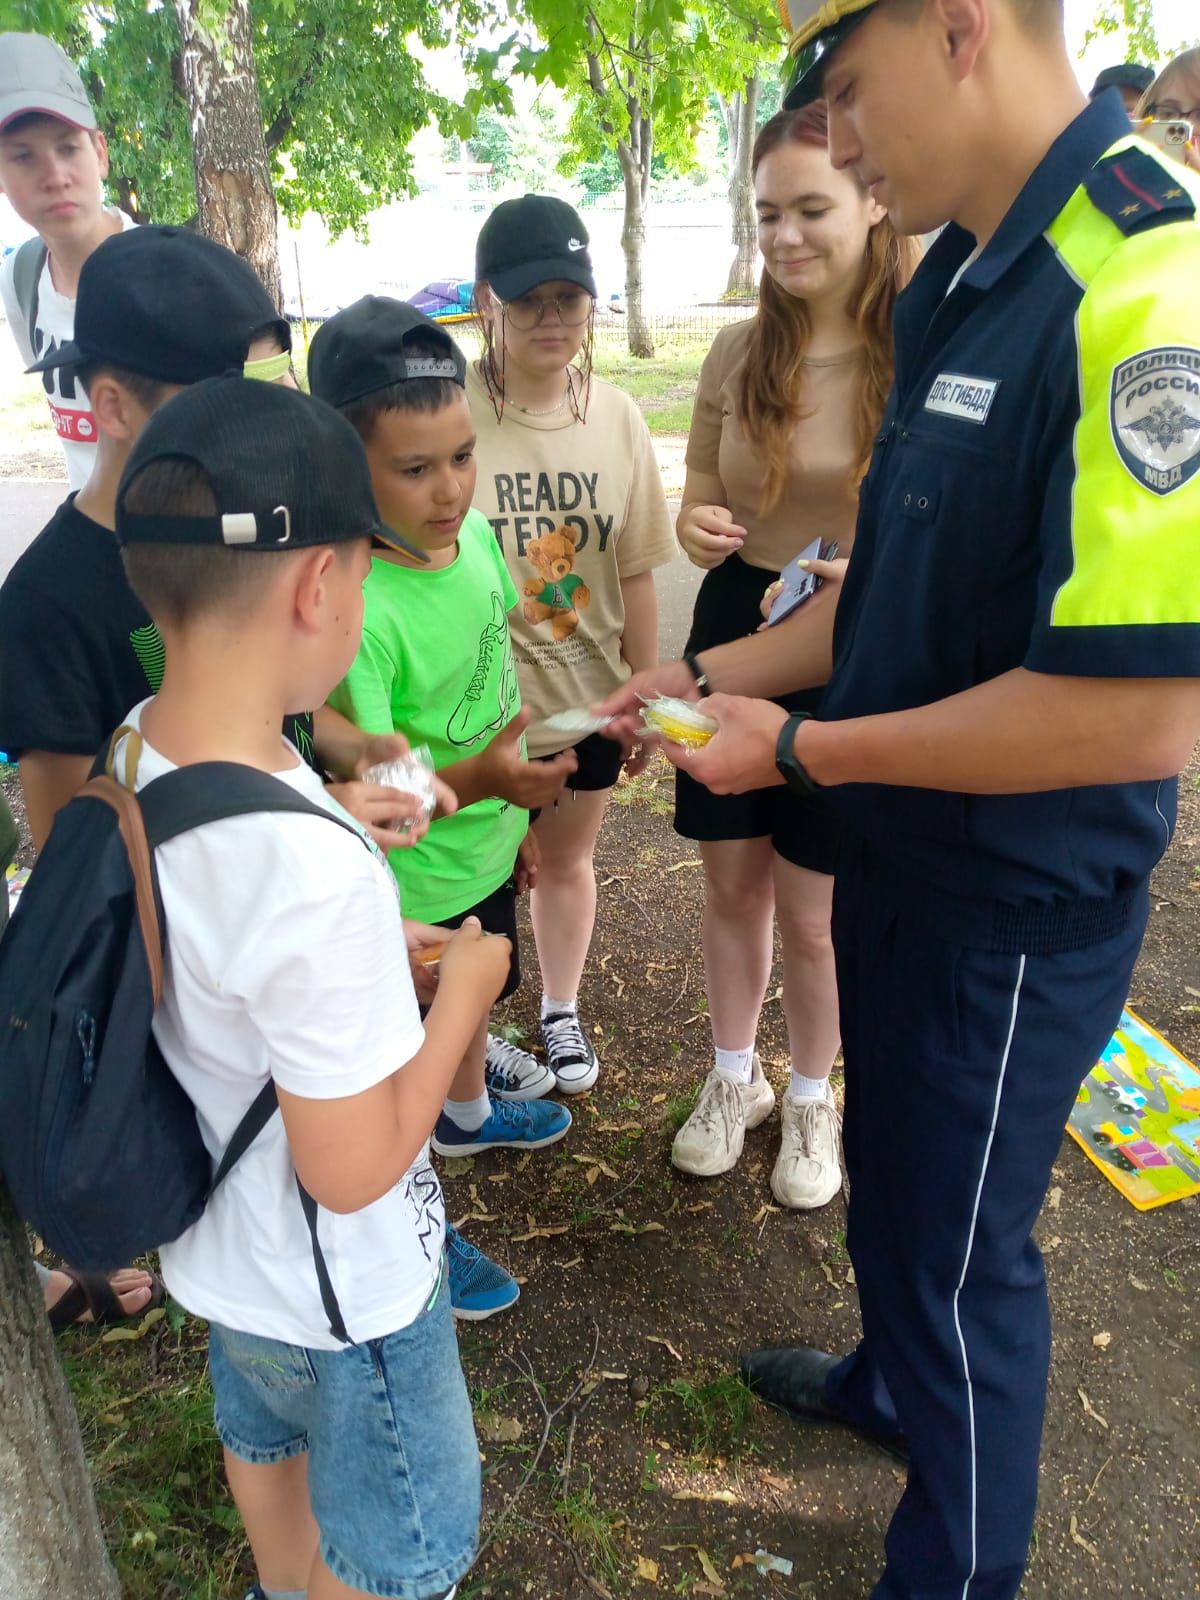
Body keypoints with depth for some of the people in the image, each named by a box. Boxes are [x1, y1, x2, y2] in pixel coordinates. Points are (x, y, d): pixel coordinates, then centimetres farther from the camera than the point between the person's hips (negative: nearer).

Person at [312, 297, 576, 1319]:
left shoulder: (473, 531, -9)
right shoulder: (355, 610, -33)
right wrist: (485, 777, -43)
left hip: (487, 846, 8)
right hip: (411, 882, -7)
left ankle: (471, 1111, 63)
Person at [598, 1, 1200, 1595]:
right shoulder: (956, 283, 4)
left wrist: (801, 749, -22)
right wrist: (715, 672, 7)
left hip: (1016, 907, -8)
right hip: (897, 852, 8)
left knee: (960, 1244, 13)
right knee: (889, 1169, 28)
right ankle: (893, 1380, 58)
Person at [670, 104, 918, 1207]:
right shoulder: (739, 352, 1)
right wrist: (697, 524, -11)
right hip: (736, 632, 4)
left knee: (813, 914, 8)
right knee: (733, 884, 16)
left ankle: (812, 1101, 36)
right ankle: (735, 1079, 40)